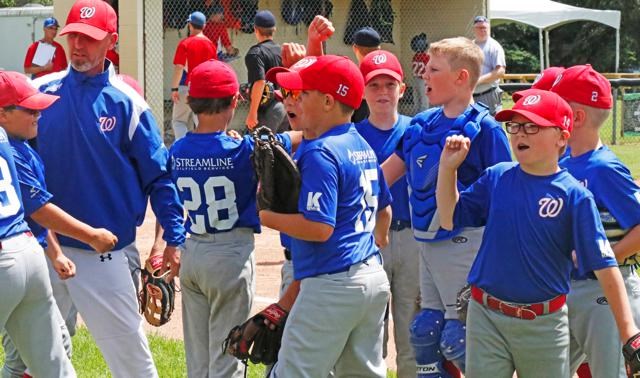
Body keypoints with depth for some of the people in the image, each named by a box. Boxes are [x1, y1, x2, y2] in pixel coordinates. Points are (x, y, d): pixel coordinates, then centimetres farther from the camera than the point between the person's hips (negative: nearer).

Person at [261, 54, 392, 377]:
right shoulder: (363, 146, 13)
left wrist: (269, 218, -10)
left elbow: (319, 227, -22)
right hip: (373, 277, 10)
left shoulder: (320, 153, -16)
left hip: (332, 286, -10)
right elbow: (383, 209, 25)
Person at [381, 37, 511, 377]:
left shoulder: (484, 128, -12)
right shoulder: (422, 124, 8)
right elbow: (385, 175, 13)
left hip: (463, 243, -8)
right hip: (428, 243, 8)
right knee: (426, 330, 13)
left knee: (458, 338, -6)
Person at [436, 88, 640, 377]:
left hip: (544, 324, -2)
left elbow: (604, 266, -10)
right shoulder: (495, 178, 1)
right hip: (486, 317, 3)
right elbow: (449, 220, 6)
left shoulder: (574, 196, -10)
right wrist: (448, 167, -5)